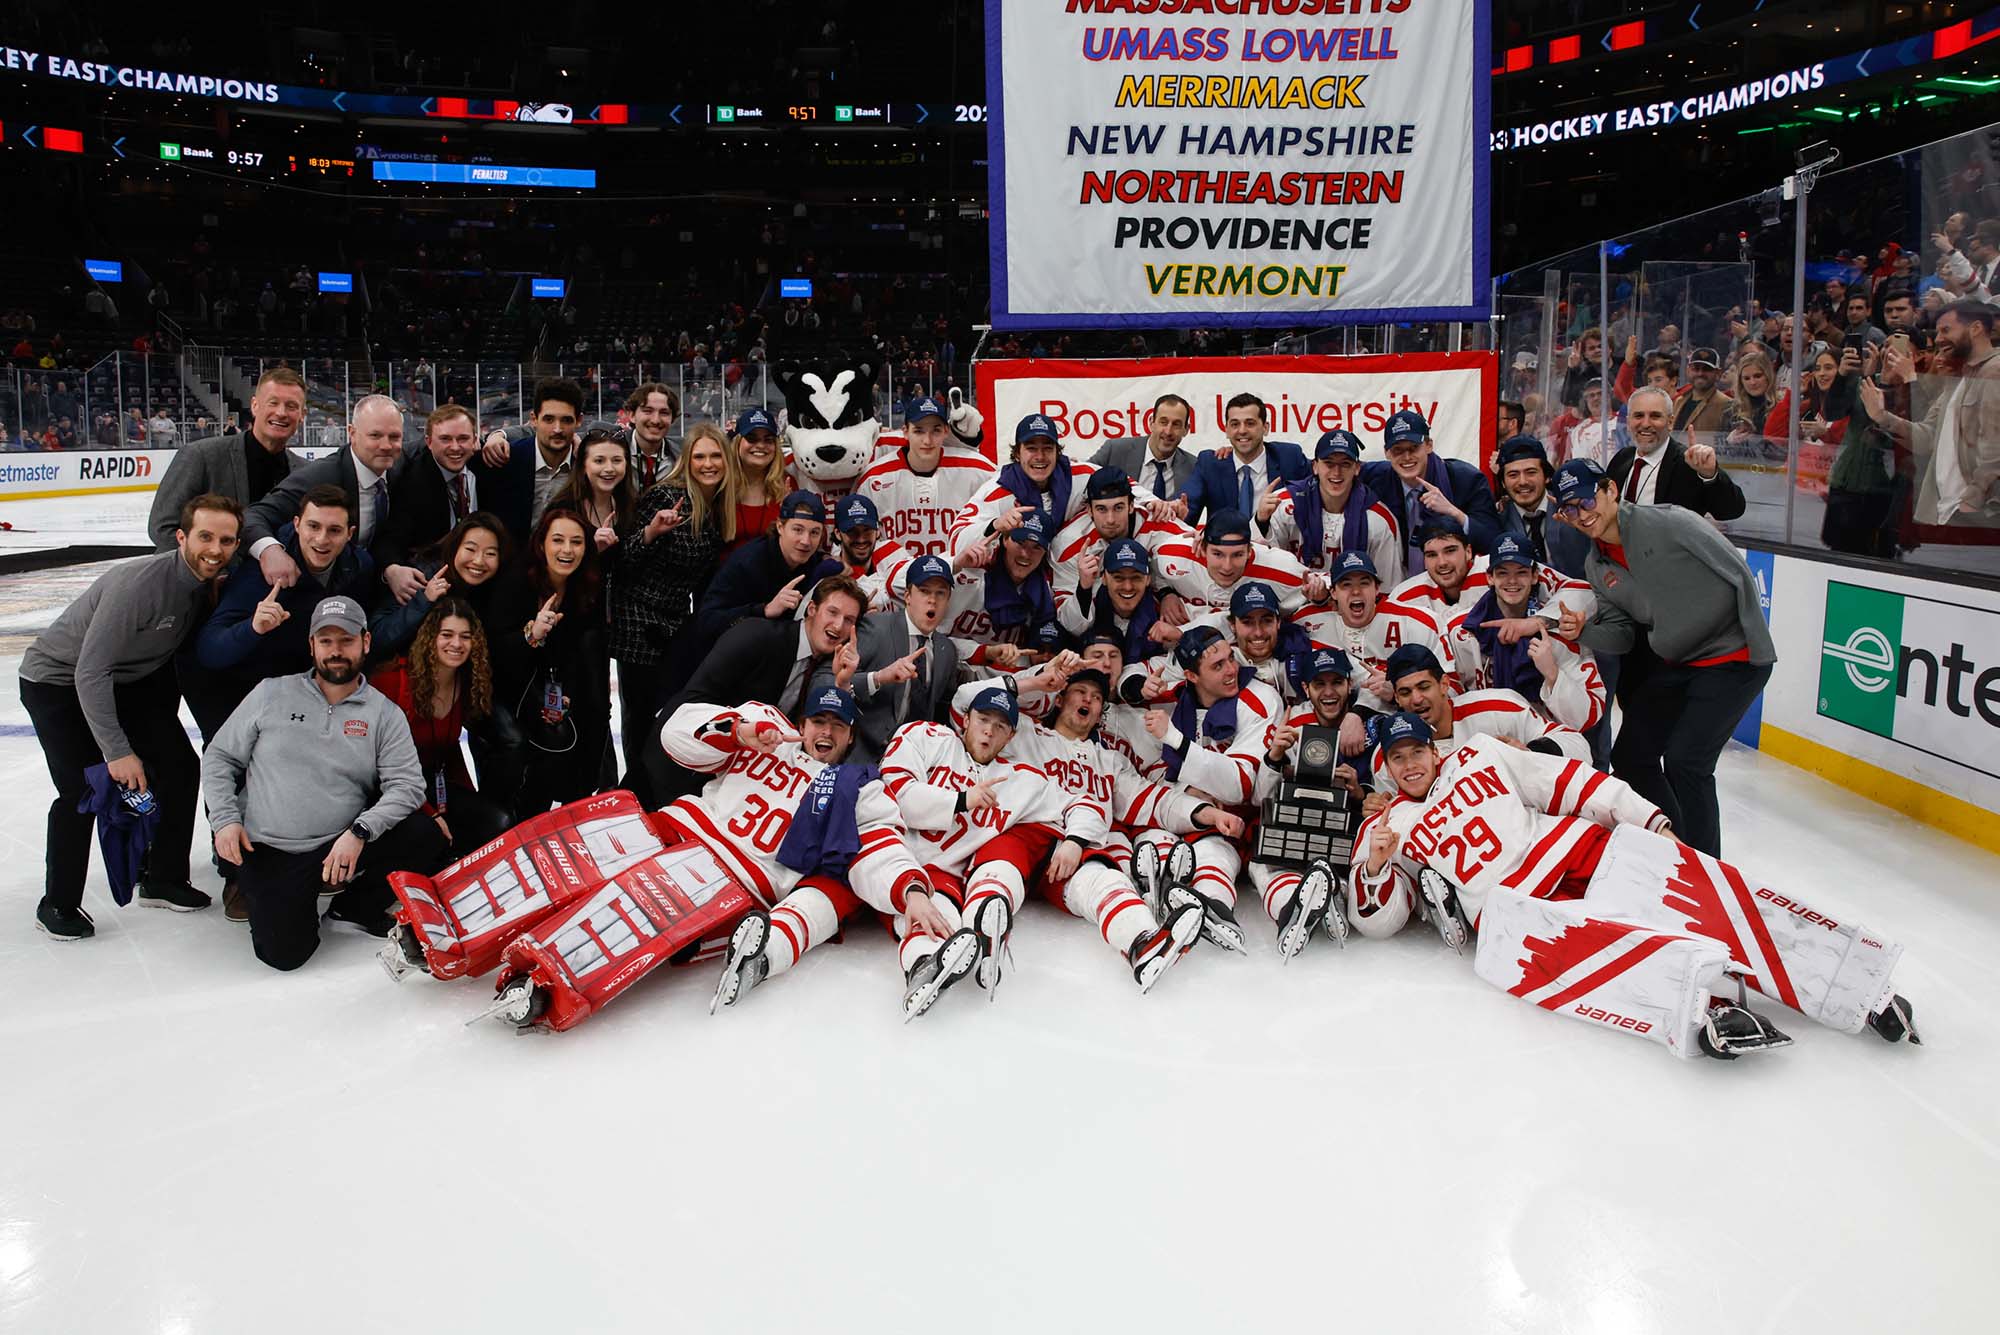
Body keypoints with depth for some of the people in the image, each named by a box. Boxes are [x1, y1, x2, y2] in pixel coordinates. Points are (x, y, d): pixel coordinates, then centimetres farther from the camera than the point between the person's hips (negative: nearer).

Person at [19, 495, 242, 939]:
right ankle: (58, 904, 5)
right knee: (83, 790, -15)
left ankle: (163, 879, 17)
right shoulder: (140, 582, -33)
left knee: (179, 766, 1)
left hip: (132, 679, 7)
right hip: (58, 680, -7)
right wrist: (117, 751, -30)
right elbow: (90, 672, -31)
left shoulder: (212, 585, -11)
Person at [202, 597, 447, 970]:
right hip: (268, 852, -1)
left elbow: (407, 784, -7)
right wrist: (225, 819, -6)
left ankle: (356, 905, 4)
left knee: (425, 838, -22)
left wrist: (359, 832, -21)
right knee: (285, 951, -19)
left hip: (344, 846, 2)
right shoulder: (273, 693, 3)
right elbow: (219, 757, 8)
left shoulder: (385, 713, 2)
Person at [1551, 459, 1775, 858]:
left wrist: (1755, 648, -15)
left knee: (1684, 761, -15)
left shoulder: (1671, 523, -18)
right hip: (1674, 664, 8)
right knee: (1629, 757, 8)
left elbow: (1740, 574, -17)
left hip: (1732, 659, -8)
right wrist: (1584, 628, -17)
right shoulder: (1598, 567, 3)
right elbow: (1620, 633, 4)